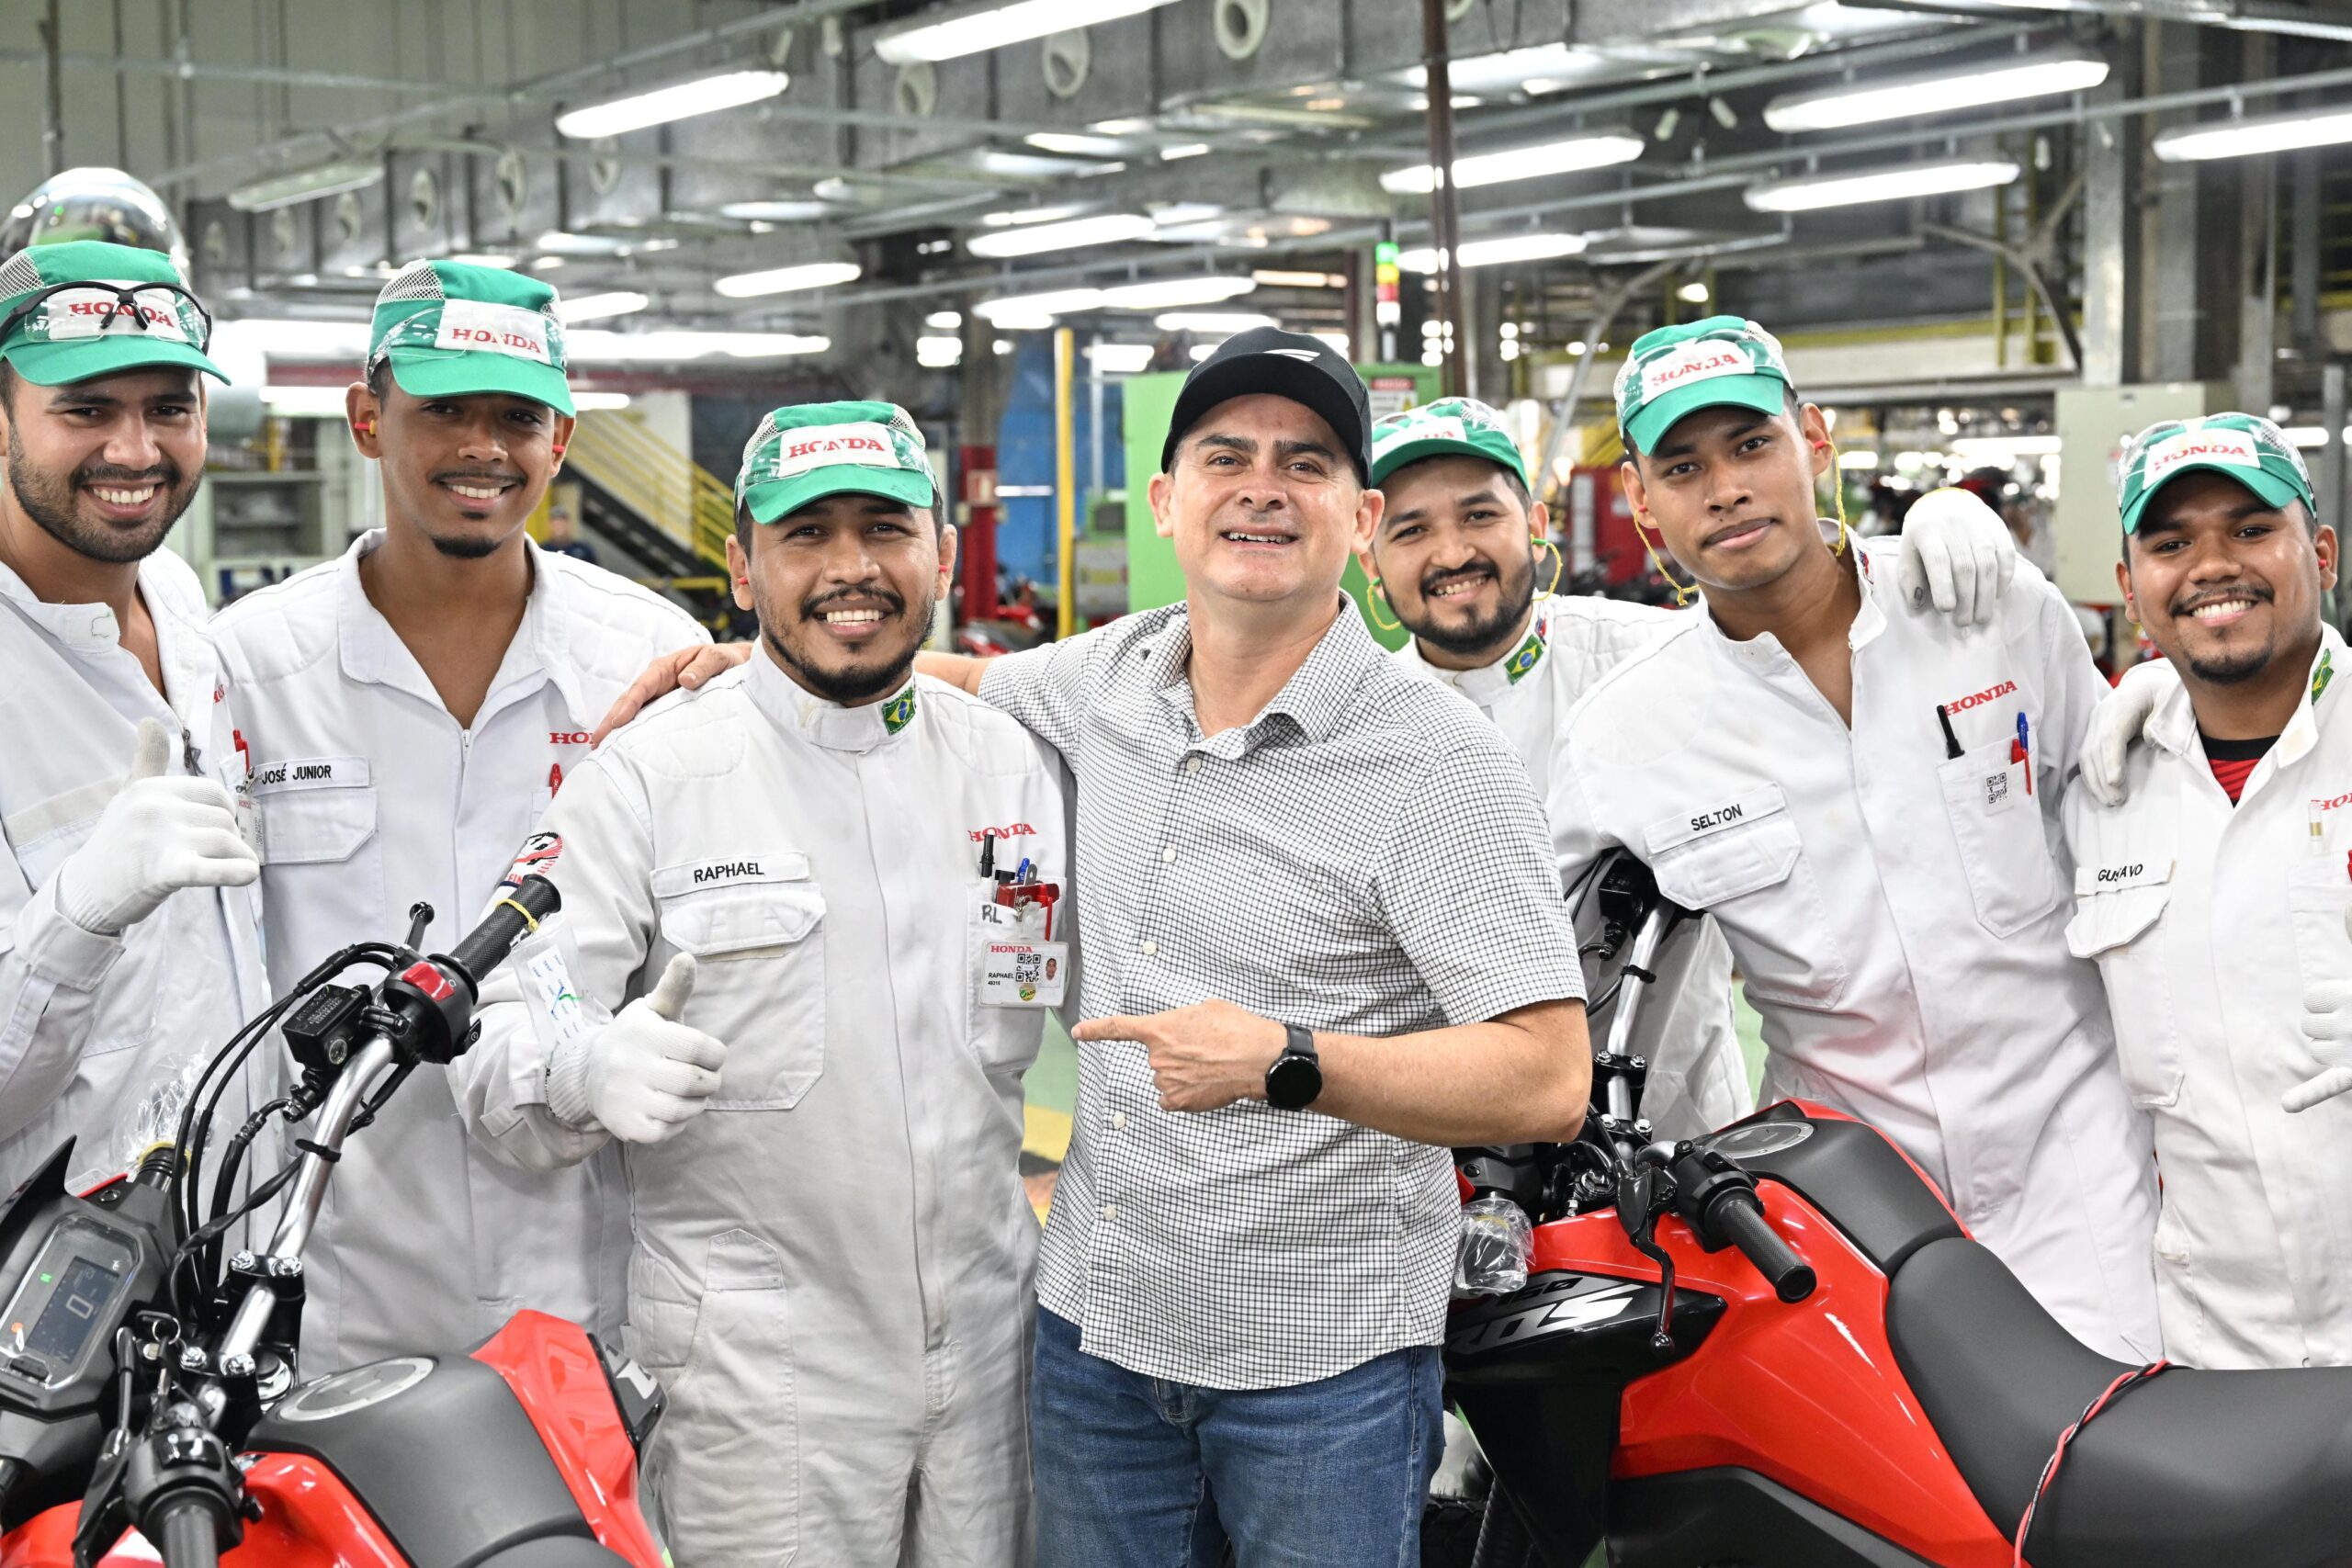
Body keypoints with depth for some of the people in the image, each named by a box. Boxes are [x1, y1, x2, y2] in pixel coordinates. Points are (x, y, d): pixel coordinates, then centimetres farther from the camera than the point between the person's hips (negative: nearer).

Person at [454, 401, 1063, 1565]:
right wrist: (588, 1067, -33)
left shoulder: (1022, 767, 6)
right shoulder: (646, 774, -7)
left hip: (992, 1345, 4)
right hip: (754, 1372, -4)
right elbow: (496, 1050, -12)